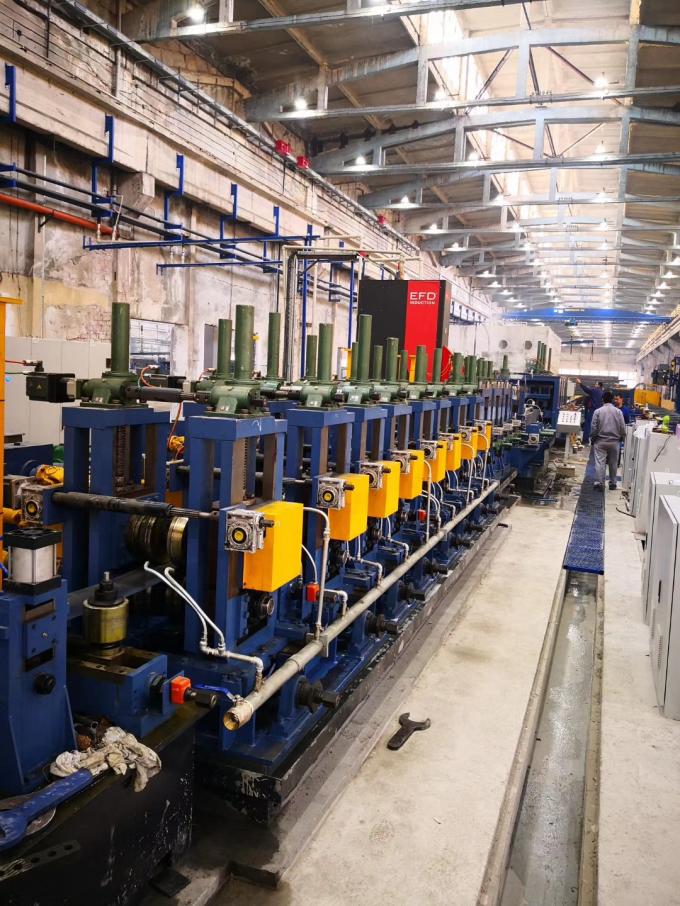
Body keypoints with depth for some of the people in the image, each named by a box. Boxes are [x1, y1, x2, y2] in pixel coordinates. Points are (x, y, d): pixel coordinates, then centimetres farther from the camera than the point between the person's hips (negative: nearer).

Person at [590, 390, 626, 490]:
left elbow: (594, 428, -5)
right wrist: (621, 437, 16)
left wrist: (592, 438, 9)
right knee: (613, 463, 11)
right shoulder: (618, 411, -3)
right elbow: (623, 428, -1)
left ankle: (599, 482, -5)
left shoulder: (597, 411, -7)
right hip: (614, 441, 2)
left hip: (600, 441, -2)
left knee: (599, 462, -1)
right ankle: (612, 483, 18)